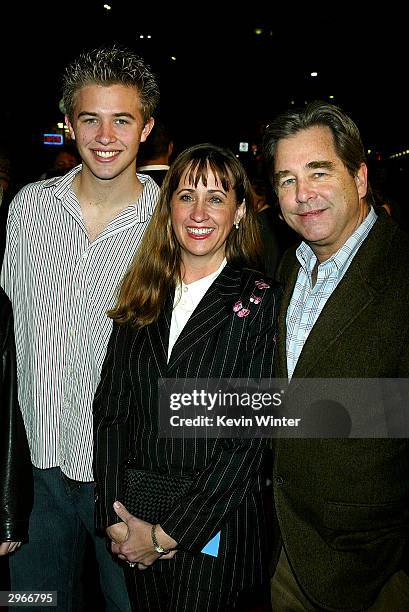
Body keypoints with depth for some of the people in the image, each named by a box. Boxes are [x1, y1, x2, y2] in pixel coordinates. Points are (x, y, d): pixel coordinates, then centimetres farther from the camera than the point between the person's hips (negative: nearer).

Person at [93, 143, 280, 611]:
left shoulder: (261, 301, -11)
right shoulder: (142, 296, 2)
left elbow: (250, 436, -14)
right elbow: (110, 409, 2)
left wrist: (167, 533, -13)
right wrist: (114, 517, -8)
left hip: (216, 522, -4)